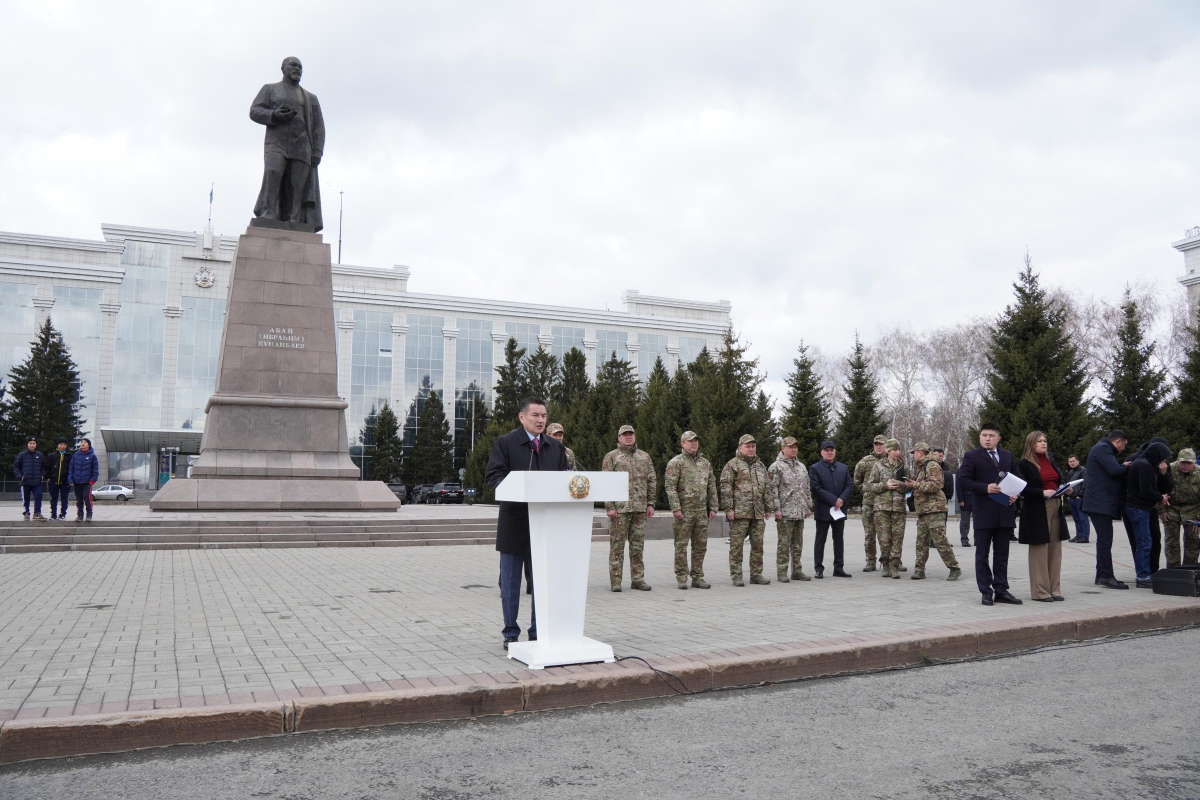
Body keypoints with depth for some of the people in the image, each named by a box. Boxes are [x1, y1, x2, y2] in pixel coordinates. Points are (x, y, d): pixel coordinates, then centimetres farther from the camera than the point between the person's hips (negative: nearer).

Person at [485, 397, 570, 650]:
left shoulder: (555, 447, 12)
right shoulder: (505, 443, -2)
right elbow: (492, 476, -10)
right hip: (514, 524, -4)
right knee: (510, 581, 7)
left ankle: (538, 633, 21)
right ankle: (510, 633, 20)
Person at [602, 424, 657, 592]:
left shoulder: (645, 456, 14)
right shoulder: (611, 457, 2)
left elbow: (652, 481, 14)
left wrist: (651, 504, 6)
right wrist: (609, 507, -11)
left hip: (640, 508, 4)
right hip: (619, 508, -4)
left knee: (638, 545, 8)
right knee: (617, 545, -1)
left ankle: (638, 579, 15)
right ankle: (615, 581, 5)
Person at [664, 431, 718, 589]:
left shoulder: (705, 463, 14)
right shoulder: (675, 463, -4)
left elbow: (712, 487, 16)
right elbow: (670, 487, -11)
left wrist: (713, 507, 8)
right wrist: (675, 508, -18)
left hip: (702, 511, 5)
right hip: (684, 511, -5)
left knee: (700, 546, 8)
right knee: (681, 545, 0)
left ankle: (698, 577, 16)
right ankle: (682, 579, 7)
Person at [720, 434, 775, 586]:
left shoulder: (760, 466, 19)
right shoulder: (732, 465, 0)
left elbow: (767, 488, 21)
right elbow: (726, 488, -7)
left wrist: (769, 508, 15)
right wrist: (728, 508, -13)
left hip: (758, 513, 6)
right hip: (739, 512, -6)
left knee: (758, 544, 9)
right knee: (737, 545, -3)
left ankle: (756, 574, 18)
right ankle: (736, 576, 4)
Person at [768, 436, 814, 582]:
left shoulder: (802, 467, 16)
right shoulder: (776, 467, -5)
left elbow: (807, 488, 21)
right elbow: (773, 489, -10)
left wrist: (809, 506, 15)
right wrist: (777, 508, -16)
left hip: (800, 512, 7)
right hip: (785, 512, -7)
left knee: (798, 543, 11)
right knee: (784, 543, -4)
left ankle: (796, 571, 18)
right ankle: (782, 572, 2)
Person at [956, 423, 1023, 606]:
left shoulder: (1008, 456, 15)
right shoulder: (971, 456, -1)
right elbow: (962, 480, -9)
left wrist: (1015, 494, -2)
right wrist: (985, 488, -19)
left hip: (1005, 513, 4)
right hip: (983, 513, -4)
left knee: (1002, 554, 10)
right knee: (982, 554, 2)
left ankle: (1001, 590, 17)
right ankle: (986, 592, 9)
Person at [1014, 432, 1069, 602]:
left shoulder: (1051, 461, 17)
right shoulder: (1024, 464, -5)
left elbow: (1059, 481, 23)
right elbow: (1022, 489, -11)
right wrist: (1042, 493, -21)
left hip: (1056, 508, 7)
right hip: (1036, 511, -7)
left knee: (1055, 550, 7)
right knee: (1039, 551, -4)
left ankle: (1054, 589, 15)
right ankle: (1040, 591, 2)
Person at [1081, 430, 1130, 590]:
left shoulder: (1104, 449, 23)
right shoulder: (1102, 449, -10)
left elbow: (1114, 471, 22)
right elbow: (1115, 470, -20)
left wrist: (1123, 467, 4)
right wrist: (1126, 467, -2)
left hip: (1102, 503, 11)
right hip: (1100, 503, -11)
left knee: (1104, 540, 12)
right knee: (1105, 540, -11)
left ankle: (1102, 576, 16)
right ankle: (1106, 576, -11)